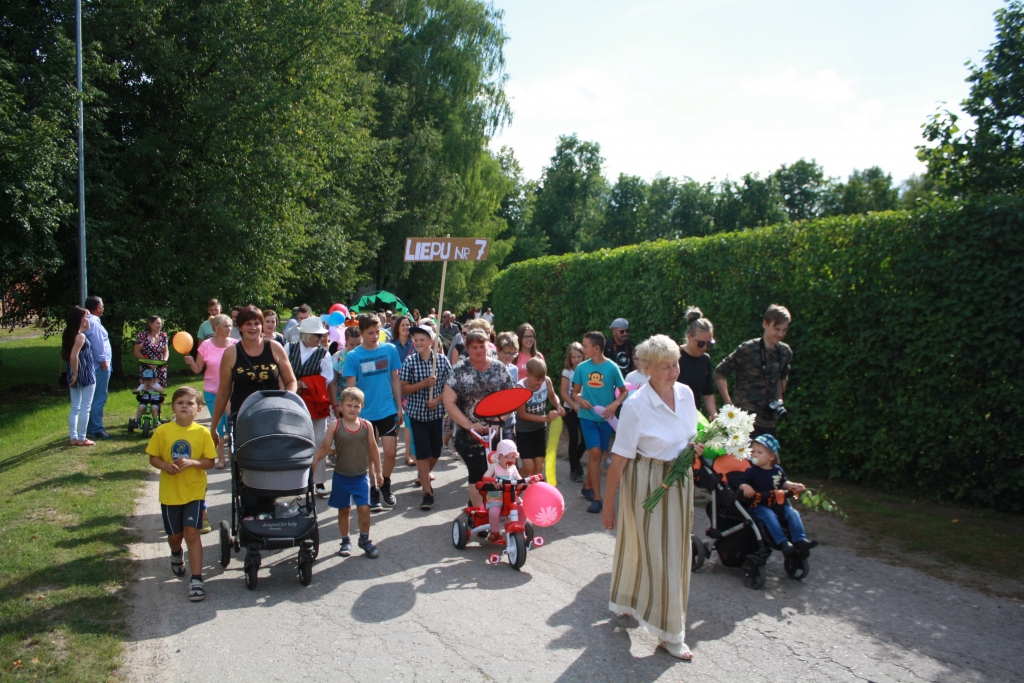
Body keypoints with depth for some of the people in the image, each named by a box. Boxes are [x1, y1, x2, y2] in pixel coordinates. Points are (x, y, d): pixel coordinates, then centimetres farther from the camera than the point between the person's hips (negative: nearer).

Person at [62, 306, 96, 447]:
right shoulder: (80, 336, -19)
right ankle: (82, 439, 4)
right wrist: (75, 373, -19)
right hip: (85, 374, -9)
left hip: (76, 374, 9)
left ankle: (73, 437, 17)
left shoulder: (69, 333, 7)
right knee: (85, 407, 0)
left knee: (75, 407, 13)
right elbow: (73, 356, -27)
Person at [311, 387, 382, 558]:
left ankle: (364, 539, 15)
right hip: (341, 476, 0)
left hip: (361, 476, 0)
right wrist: (312, 463, -14)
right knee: (344, 510, 12)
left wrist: (378, 472, 9)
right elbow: (324, 448, -3)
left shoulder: (366, 425, -4)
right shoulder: (335, 426, -7)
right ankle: (345, 541, 29)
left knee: (364, 508, -5)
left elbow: (373, 449, 4)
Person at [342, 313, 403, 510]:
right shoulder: (353, 356, -7)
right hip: (364, 413, -1)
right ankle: (373, 490, 28)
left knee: (391, 452, -2)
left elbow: (395, 379, 5)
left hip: (388, 410, 1)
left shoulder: (390, 350, -2)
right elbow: (351, 387, -4)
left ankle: (385, 484, 24)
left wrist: (399, 407, 6)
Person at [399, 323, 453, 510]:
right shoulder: (410, 361, -7)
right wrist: (424, 383, -21)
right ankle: (427, 492, 1)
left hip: (437, 411, 2)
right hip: (417, 412, -2)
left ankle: (425, 474, 43)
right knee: (422, 452, -4)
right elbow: (404, 388, -7)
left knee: (436, 451, 12)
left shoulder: (442, 360, -4)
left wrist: (438, 399, -13)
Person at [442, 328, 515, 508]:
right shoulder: (459, 371, -4)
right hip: (471, 435, -2)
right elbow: (448, 402, -7)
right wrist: (469, 425, -14)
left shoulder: (499, 367, 2)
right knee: (478, 475, -1)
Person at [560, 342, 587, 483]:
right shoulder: (567, 372, -3)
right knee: (574, 439, -4)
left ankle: (576, 458, 31)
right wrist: (575, 406, -15)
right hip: (571, 409, -2)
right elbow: (563, 393, -7)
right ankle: (574, 470, 7)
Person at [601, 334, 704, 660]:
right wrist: (608, 506, -13)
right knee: (657, 555, 2)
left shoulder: (686, 393, -2)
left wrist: (695, 449, -8)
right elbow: (619, 460, -17)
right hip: (647, 483, -7)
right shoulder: (636, 405, -20)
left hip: (680, 482, 7)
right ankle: (669, 633, 19)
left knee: (675, 550, 18)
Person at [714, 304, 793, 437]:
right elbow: (719, 373, -5)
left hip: (769, 421, 6)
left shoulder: (785, 352, 7)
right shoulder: (747, 350, -10)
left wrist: (779, 399, 14)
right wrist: (729, 404, -7)